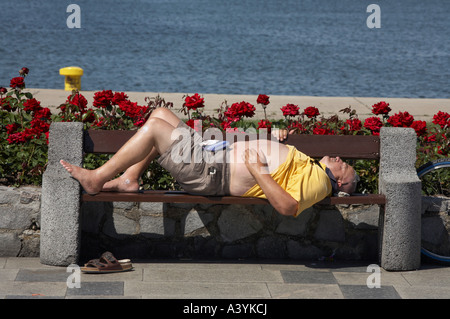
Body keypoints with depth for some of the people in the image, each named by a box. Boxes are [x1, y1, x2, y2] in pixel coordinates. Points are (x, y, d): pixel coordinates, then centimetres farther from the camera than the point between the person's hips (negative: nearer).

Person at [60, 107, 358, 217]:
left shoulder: (317, 180, -9)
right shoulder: (307, 166, 19)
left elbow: (287, 206, -28)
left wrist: (257, 170, -26)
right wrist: (278, 142, 17)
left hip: (214, 175, -10)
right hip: (215, 155, 10)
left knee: (154, 127, -18)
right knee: (160, 113, 11)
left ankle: (96, 179, -8)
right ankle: (129, 180, 8)